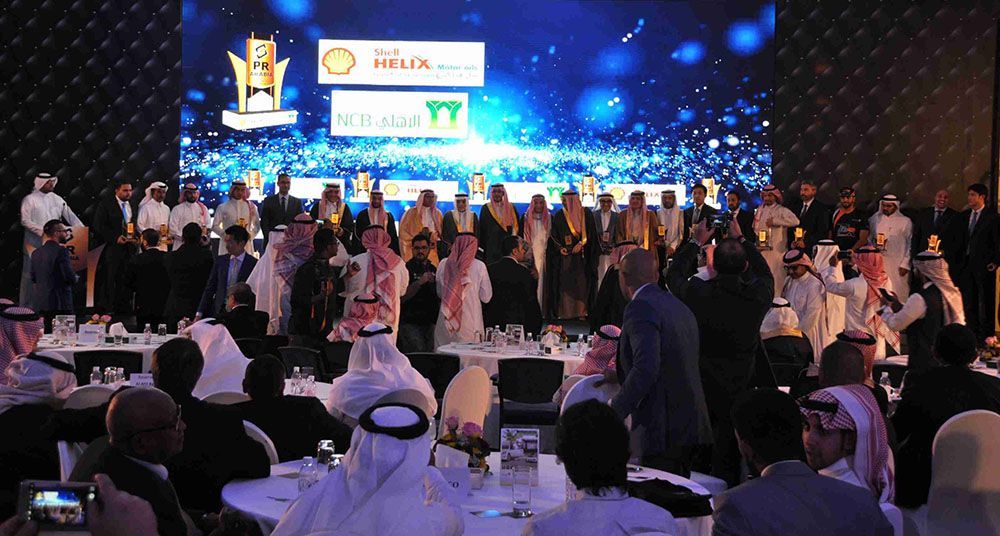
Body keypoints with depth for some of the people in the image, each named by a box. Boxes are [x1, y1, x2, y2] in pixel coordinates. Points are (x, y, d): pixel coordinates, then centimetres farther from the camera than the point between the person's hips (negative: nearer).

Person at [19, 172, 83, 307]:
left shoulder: (56, 198, 10)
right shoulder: (29, 199, -4)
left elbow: (70, 215, 9)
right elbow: (25, 221, -10)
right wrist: (42, 231, -20)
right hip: (34, 244, -5)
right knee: (30, 275, 0)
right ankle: (26, 306, 9)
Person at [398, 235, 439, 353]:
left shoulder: (433, 269, 16)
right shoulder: (406, 269, -5)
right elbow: (402, 297, -15)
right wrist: (420, 282, -22)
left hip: (430, 323, 6)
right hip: (410, 324, -6)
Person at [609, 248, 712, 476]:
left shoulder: (641, 307, -13)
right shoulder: (679, 306, 16)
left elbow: (646, 368, -25)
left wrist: (616, 408, -16)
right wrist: (620, 374, 28)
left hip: (663, 430, -10)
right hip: (689, 428, 10)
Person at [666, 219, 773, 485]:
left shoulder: (698, 293, -19)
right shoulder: (759, 294, -15)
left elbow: (674, 275, 4)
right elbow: (765, 272, 11)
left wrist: (695, 242, 14)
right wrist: (741, 240, 18)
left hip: (698, 387, -1)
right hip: (740, 388, 1)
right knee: (728, 455, 12)